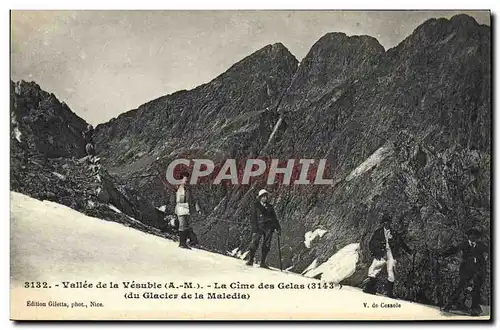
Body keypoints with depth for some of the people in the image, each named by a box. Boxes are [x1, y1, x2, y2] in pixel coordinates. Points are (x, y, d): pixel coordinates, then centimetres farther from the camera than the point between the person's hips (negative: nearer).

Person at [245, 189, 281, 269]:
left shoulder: (270, 207, 18)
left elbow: (274, 218, 22)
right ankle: (250, 260, -1)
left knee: (266, 245, -1)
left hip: (269, 227, 4)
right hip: (259, 227, -4)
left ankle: (263, 262, 4)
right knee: (255, 243, -12)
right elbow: (253, 218, -1)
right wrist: (254, 228, -11)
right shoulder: (255, 206, 6)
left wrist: (278, 228, 13)